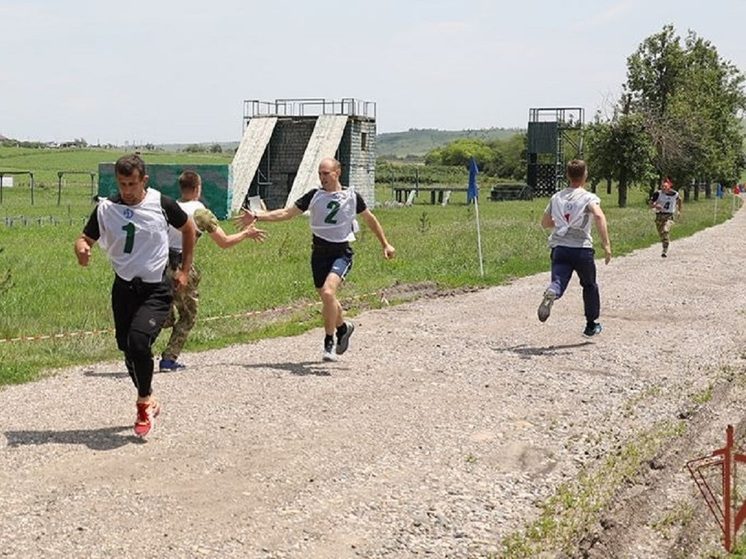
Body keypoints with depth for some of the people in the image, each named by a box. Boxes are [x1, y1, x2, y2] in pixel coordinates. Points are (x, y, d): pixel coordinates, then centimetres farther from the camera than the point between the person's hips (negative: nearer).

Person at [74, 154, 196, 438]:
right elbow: (85, 238, 1)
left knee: (139, 340, -23)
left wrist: (184, 270, 8)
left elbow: (188, 229, 8)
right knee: (127, 348, 11)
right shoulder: (105, 209, -4)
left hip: (157, 288, -4)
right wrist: (81, 248, -25)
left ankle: (144, 402, -1)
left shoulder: (162, 204, -8)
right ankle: (148, 402, 34)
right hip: (124, 287, 4)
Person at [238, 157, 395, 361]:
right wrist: (257, 217, -9)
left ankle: (329, 342, -12)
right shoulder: (314, 196, 0)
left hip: (342, 252, -3)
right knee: (326, 299, 10)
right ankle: (343, 327, 42)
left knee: (328, 292, -25)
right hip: (319, 252, 3)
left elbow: (370, 219, 13)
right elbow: (286, 213, 1)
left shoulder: (351, 197, -1)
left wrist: (385, 244, 16)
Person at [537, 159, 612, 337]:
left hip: (559, 248, 2)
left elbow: (545, 223, 21)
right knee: (589, 286, 19)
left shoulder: (556, 197, 13)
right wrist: (606, 244, -22)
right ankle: (591, 326, 28)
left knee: (558, 282, -11)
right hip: (582, 248, -2)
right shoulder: (589, 197, -1)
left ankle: (551, 293, -48)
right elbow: (599, 216, -21)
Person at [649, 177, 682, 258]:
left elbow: (679, 200, 19)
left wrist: (679, 210, 20)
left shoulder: (675, 194, -5)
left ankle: (665, 251, -23)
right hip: (659, 216, 2)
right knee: (661, 234, 10)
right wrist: (655, 206, -26)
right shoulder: (658, 193, -9)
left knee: (666, 231, -24)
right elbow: (651, 204, -5)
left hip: (669, 216, -2)